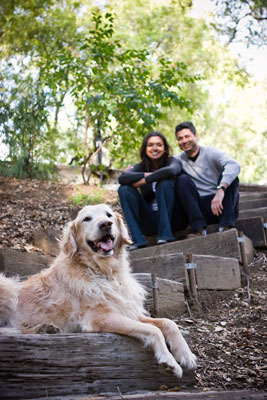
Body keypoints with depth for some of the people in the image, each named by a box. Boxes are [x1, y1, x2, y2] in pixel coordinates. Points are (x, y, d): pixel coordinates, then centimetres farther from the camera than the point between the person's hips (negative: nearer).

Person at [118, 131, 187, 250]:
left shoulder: (172, 161, -1)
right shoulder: (141, 167, 7)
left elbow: (170, 171, -29)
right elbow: (122, 178, -15)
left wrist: (143, 181, -20)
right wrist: (147, 175, -23)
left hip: (173, 218, -3)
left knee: (165, 182, -25)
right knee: (124, 189, -12)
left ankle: (165, 234, -25)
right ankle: (137, 239, -21)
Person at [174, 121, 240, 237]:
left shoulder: (211, 153, -3)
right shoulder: (178, 161, 10)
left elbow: (234, 165, -23)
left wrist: (221, 189, -39)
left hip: (220, 206, -1)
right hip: (200, 209, 2)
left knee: (230, 175, -20)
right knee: (182, 179, -17)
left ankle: (226, 224, -29)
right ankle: (199, 228, -27)